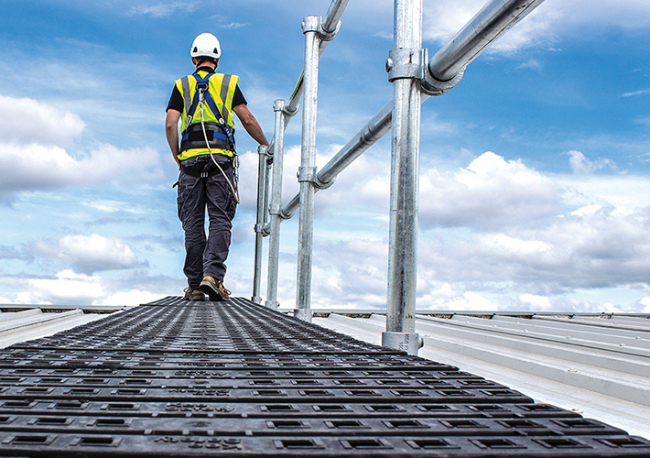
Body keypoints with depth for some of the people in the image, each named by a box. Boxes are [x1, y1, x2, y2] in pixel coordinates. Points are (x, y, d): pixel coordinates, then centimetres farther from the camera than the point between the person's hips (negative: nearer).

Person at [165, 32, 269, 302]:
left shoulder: (182, 85, 13)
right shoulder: (228, 83, 11)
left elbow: (170, 123, 2)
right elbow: (248, 120, 5)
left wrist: (177, 157, 13)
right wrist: (265, 145, 19)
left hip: (191, 159, 1)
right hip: (221, 158, -1)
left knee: (193, 224, 3)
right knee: (220, 220, -3)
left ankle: (195, 286, 3)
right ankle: (213, 275, -19)